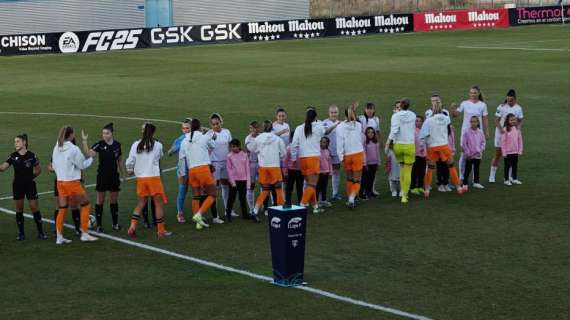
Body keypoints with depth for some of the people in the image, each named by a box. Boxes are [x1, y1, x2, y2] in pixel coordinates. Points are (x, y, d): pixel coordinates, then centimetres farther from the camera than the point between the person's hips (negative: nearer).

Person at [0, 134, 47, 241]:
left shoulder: (31, 156, -6)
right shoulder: (13, 156, -1)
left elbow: (38, 170, 7)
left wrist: (31, 176, 0)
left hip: (30, 185, -2)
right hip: (17, 186, 2)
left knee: (35, 208, -1)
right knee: (19, 210, 6)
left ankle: (40, 232, 8)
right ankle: (21, 233, 14)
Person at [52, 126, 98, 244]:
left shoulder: (56, 148, 3)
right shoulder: (74, 149, -16)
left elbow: (54, 165, 11)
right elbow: (82, 165, -6)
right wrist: (90, 158, 11)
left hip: (60, 181, 6)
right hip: (72, 182, -6)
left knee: (62, 209, 11)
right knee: (86, 205, 9)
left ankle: (59, 237, 9)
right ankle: (85, 234, 7)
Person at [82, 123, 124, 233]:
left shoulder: (117, 145, 2)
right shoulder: (99, 144, -8)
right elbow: (89, 153, -25)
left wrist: (123, 173, 14)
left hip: (114, 175, 3)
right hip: (102, 175, -3)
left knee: (114, 200, 10)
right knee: (100, 200, 2)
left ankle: (115, 223, 22)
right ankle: (99, 225, 9)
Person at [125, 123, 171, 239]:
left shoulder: (136, 145, 0)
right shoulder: (158, 145, -5)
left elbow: (130, 161, 2)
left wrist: (130, 170, 21)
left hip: (140, 178, 3)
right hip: (153, 176, -3)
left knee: (141, 203, 15)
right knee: (159, 203, 6)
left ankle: (132, 226, 2)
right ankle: (161, 231, 8)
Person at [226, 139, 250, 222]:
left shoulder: (244, 155, 2)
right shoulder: (230, 156, -1)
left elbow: (247, 169, 3)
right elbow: (229, 169, -2)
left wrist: (248, 181, -2)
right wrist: (232, 181, -9)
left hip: (243, 180, 1)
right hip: (234, 180, -1)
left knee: (243, 198, 9)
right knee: (232, 198, 2)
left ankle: (244, 214, 15)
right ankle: (228, 214, 7)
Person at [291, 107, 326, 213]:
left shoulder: (299, 128, 0)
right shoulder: (319, 127, -5)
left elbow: (294, 145, 0)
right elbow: (324, 131, 18)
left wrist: (294, 159, 8)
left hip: (302, 158, 4)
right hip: (314, 157, -4)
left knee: (309, 183, 15)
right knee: (312, 184, -1)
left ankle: (315, 205, 20)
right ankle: (302, 204, -16)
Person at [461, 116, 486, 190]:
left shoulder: (480, 132, 2)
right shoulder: (467, 132, -9)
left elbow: (483, 142, 11)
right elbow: (464, 144, -7)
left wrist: (481, 149, -3)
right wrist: (467, 152, -11)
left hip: (478, 155, 4)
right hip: (469, 155, -3)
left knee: (476, 169, 11)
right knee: (468, 169, 2)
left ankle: (476, 182, 20)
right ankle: (465, 183, 8)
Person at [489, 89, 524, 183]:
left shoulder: (518, 108, 2)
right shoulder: (501, 107, -8)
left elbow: (520, 122, 6)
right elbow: (496, 120, -9)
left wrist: (518, 129, -14)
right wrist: (501, 129, -25)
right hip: (501, 133, -3)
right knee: (498, 154, -1)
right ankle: (492, 176, 6)